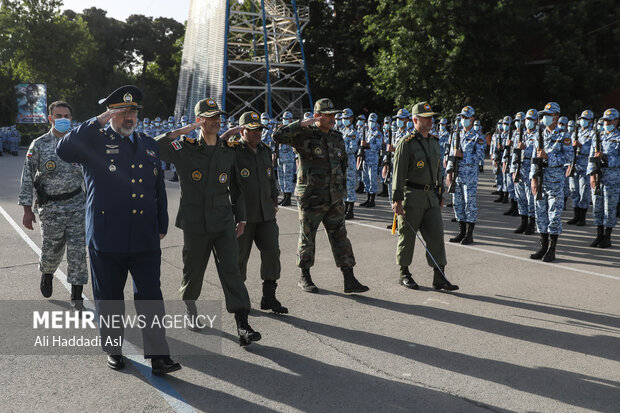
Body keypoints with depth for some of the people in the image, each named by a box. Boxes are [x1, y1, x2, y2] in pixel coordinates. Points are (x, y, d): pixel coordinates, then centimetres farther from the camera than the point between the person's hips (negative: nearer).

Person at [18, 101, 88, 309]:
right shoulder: (39, 145, -3)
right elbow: (27, 177, -1)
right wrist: (27, 209, -4)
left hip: (77, 204, 1)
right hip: (51, 207, -1)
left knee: (77, 250, -2)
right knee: (52, 250, 9)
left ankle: (76, 296, 9)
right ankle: (47, 274, 44)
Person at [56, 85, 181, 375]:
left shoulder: (149, 145, 15)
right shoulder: (95, 140, 1)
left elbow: (159, 188, 19)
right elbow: (64, 151, -20)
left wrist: (162, 225, 17)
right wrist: (97, 122, -18)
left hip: (145, 239, 3)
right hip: (106, 238, -2)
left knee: (151, 297, 1)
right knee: (109, 298, 10)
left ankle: (158, 356, 7)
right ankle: (113, 349, 28)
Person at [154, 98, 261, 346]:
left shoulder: (229, 151, 7)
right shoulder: (185, 149, -2)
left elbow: (236, 187, 15)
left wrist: (241, 218, 14)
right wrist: (178, 132, -19)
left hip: (223, 222, 2)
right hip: (195, 223, -1)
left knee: (231, 270, -7)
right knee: (193, 270, 13)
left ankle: (243, 325, -9)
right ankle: (189, 306, 42)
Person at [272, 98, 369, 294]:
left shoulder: (337, 137, 10)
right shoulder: (305, 135, -8)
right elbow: (279, 136, -22)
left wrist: (342, 188, 20)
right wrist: (301, 123, -24)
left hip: (334, 198, 5)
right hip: (311, 198, -5)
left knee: (340, 237, 5)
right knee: (307, 238, 7)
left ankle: (349, 280, 9)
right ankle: (305, 278, 23)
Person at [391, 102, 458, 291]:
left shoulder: (434, 142, 14)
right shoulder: (406, 143, -9)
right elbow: (398, 172, -13)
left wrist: (439, 195, 19)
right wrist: (397, 200, -18)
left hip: (431, 197, 7)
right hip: (411, 196, -6)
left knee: (436, 234, 2)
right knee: (407, 236, 4)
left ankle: (439, 278, 7)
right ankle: (404, 274, 19)